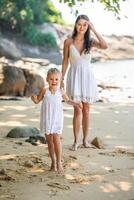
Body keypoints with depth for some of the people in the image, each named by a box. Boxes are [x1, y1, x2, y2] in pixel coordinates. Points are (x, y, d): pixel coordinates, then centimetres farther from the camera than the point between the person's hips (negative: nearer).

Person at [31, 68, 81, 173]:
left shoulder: (60, 92, 1)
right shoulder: (44, 91, -2)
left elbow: (67, 100, 16)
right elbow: (37, 100, 7)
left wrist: (75, 104, 0)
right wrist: (34, 98, -15)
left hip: (57, 119, -1)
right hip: (46, 120, 1)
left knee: (56, 139, -10)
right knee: (50, 141, 8)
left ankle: (59, 162, -2)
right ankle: (53, 161, 20)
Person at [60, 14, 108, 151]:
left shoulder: (90, 41, 0)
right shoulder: (68, 42, -1)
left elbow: (104, 46, -20)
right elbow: (65, 61, 4)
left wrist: (94, 30, -15)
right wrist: (62, 79, 3)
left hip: (87, 77, 2)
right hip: (74, 77, -2)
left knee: (86, 111, 8)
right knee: (77, 110, -6)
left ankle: (85, 139, 19)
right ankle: (76, 141, 1)